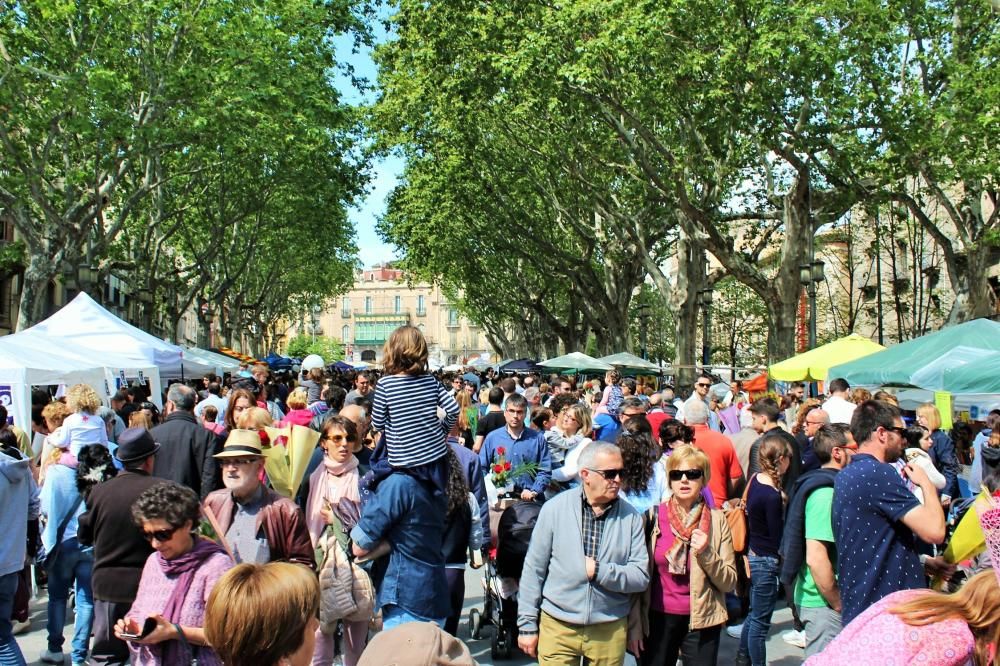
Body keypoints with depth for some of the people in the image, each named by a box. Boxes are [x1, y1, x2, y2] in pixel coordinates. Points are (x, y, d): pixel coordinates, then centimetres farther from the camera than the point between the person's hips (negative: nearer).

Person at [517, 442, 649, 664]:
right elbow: (533, 569, -2)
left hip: (610, 631, 1)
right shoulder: (554, 509, -6)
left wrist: (599, 571, -17)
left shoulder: (630, 517, -2)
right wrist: (527, 624, -1)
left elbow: (641, 576, -4)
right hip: (557, 627, -1)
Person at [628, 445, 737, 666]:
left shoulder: (717, 520, -1)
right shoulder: (652, 517, -2)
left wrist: (707, 553, -15)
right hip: (658, 619, 0)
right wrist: (634, 625, -3)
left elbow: (729, 583, 0)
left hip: (702, 622, 0)